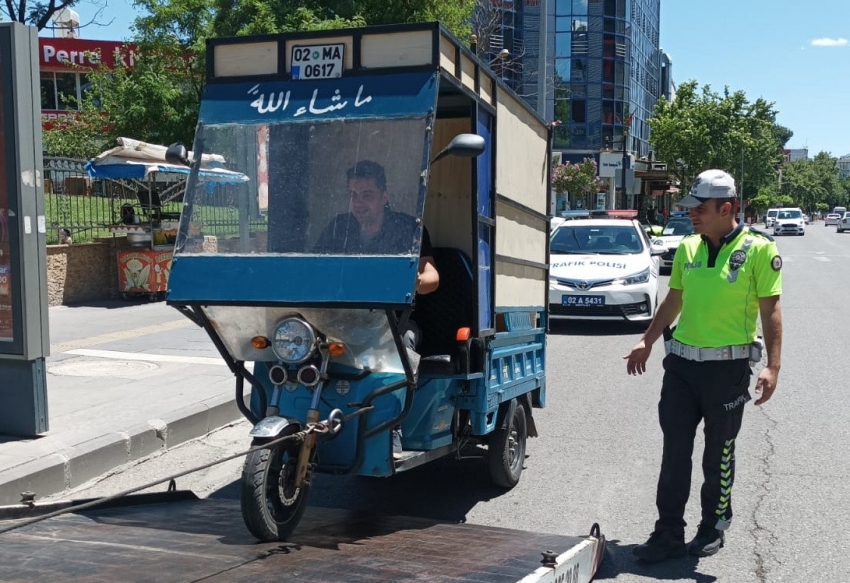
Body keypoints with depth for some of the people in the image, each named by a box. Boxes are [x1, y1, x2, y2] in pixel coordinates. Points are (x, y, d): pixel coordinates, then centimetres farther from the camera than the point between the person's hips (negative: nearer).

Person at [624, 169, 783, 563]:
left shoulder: (758, 250, -8)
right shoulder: (688, 248, 7)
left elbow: (770, 311, -9)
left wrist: (772, 365, -16)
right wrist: (646, 342, 17)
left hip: (728, 367, -4)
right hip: (681, 363, 5)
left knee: (718, 455, 10)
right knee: (674, 451, 6)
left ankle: (714, 528, 29)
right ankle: (669, 534, 14)